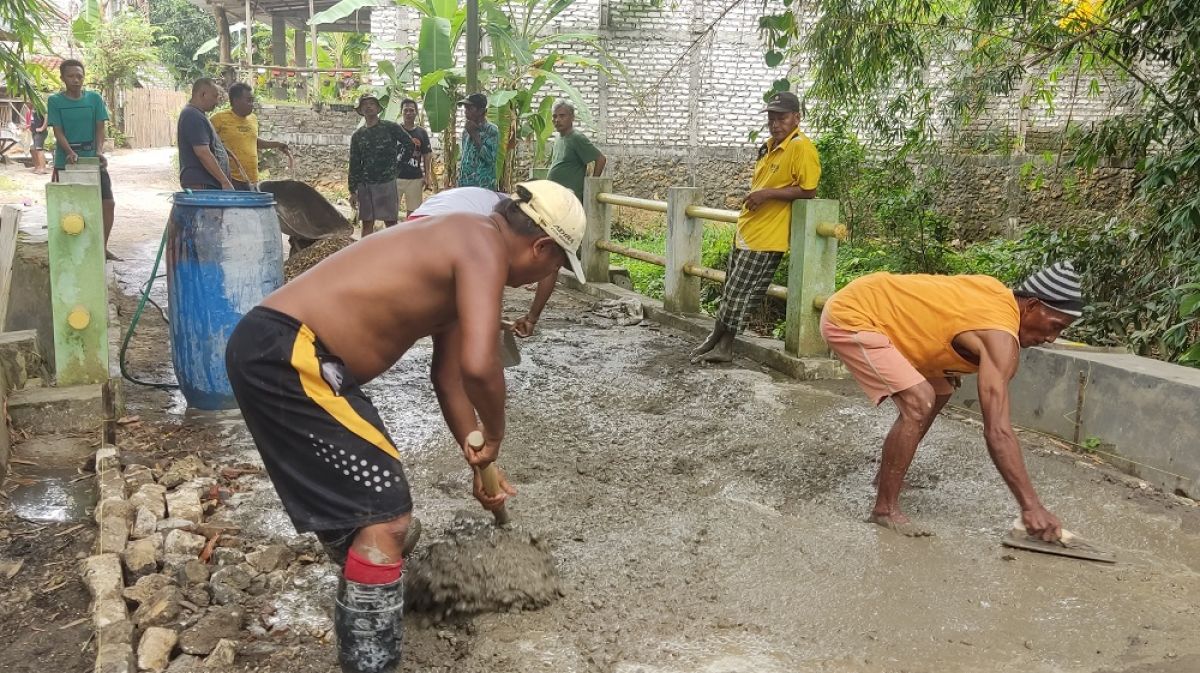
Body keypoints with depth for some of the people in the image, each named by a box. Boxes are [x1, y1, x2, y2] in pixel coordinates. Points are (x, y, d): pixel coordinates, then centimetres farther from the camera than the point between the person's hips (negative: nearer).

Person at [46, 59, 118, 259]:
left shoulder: (94, 98, 2)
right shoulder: (54, 101, -3)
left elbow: (100, 128, 0)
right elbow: (58, 132, -7)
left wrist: (99, 151, -17)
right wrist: (70, 152, -25)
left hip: (93, 159, 2)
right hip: (66, 161, -2)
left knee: (108, 203, 0)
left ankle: (103, 247, 15)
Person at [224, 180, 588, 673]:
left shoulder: (459, 251, 19)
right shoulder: (483, 247, -11)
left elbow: (449, 374, 27)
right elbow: (479, 366, -26)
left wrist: (479, 464, 32)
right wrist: (494, 436, -5)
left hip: (274, 347, 11)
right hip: (286, 355, -11)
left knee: (360, 501, 28)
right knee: (385, 515, -7)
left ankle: (365, 608, 51)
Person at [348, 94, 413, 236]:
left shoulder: (391, 127, -1)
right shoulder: (357, 136, 8)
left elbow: (409, 142, 10)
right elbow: (354, 165, 8)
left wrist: (393, 153, 11)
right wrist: (353, 191, 5)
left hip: (387, 183, -3)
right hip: (365, 185, 3)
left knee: (391, 223, 0)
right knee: (367, 224, 5)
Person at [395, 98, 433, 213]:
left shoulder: (422, 133, 6)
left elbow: (427, 156, 7)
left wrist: (428, 177, -1)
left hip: (415, 178, 1)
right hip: (395, 177, -1)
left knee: (413, 211, 6)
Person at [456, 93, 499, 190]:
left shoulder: (491, 130, -8)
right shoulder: (466, 130, 13)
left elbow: (490, 158, -20)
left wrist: (474, 134, -16)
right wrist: (459, 182, 17)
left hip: (483, 187, -7)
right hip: (464, 185, 7)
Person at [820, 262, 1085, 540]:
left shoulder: (998, 293, 5)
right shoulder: (1001, 338, -23)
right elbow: (997, 431, -29)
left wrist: (951, 366, 10)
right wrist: (1031, 506, -28)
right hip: (849, 316, -10)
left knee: (939, 391, 18)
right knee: (919, 403, -22)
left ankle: (889, 475, 31)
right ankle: (885, 509, -11)